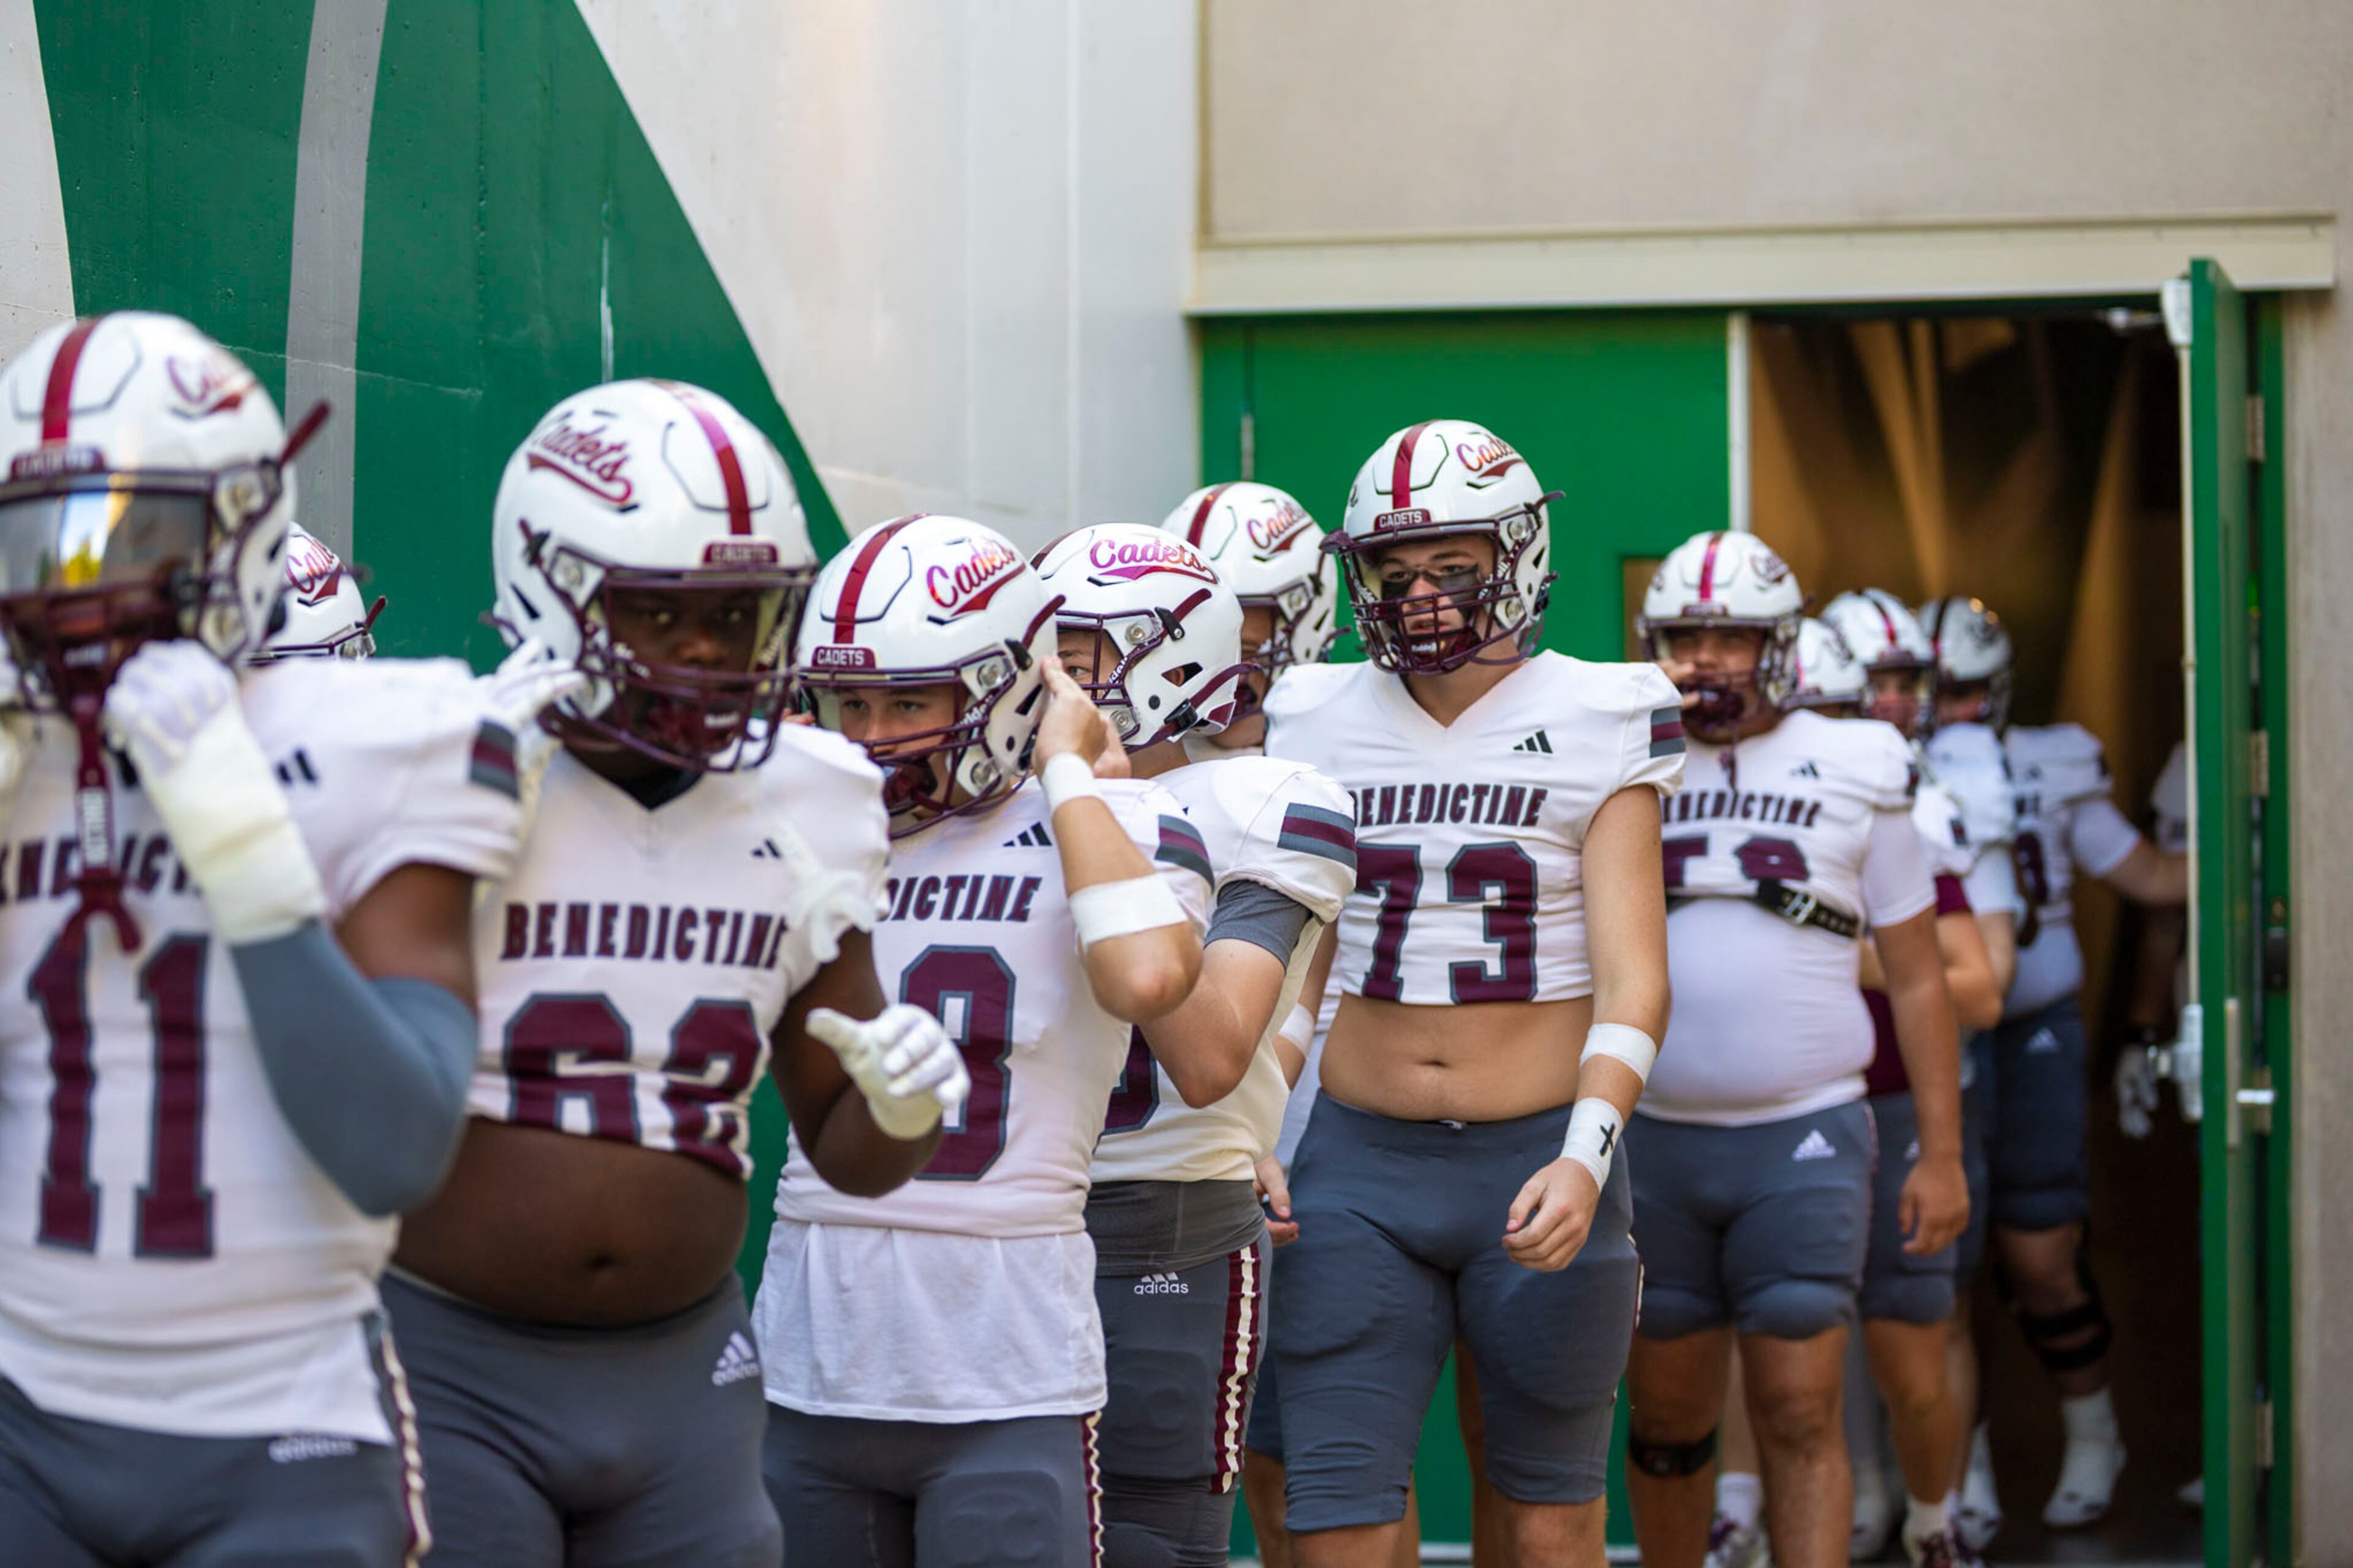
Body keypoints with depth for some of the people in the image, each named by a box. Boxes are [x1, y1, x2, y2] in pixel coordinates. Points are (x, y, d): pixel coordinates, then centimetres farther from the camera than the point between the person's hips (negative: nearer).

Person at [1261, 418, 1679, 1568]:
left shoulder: (1595, 721, -2)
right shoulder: (1316, 720, 7)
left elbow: (1631, 977, -7)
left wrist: (1585, 1159, -20)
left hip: (1539, 1160, -2)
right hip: (1358, 1166, 2)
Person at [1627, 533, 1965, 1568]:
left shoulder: (1858, 774, 4)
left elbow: (1917, 979, 7)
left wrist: (1941, 1153, 2)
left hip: (1804, 1140, -2)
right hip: (1653, 1140, 2)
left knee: (1799, 1422, -7)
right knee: (1666, 1422, 8)